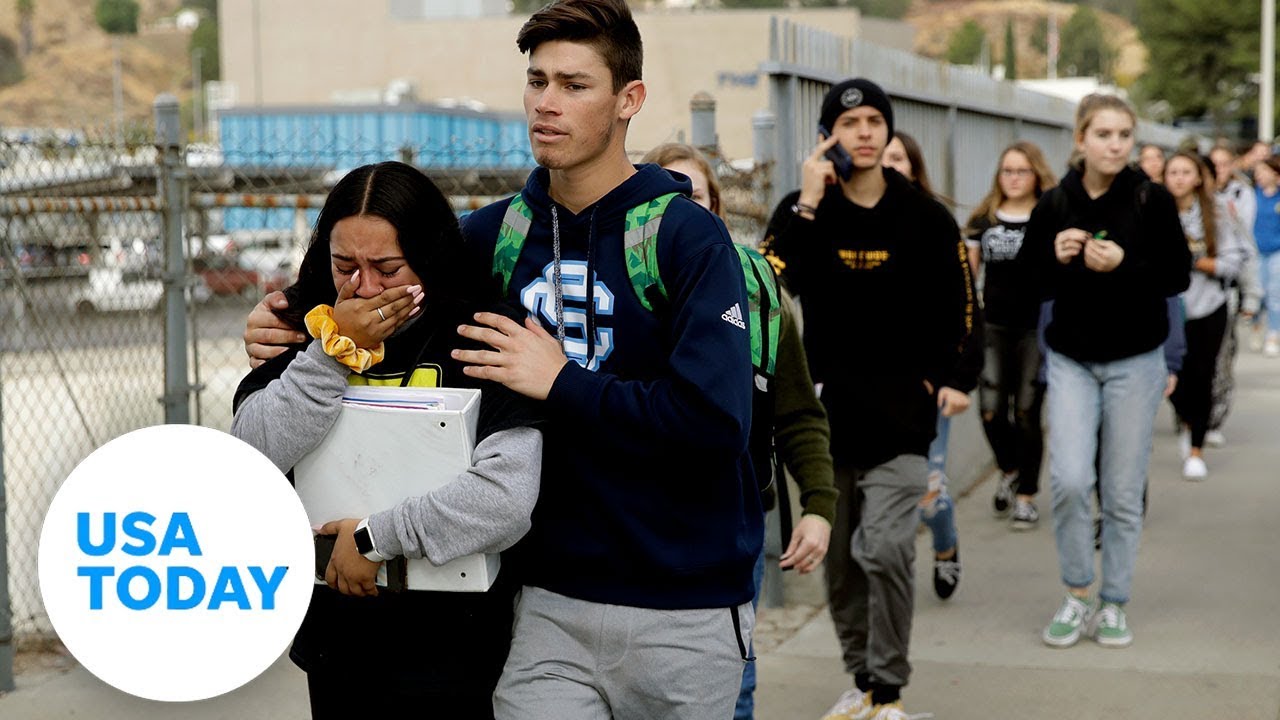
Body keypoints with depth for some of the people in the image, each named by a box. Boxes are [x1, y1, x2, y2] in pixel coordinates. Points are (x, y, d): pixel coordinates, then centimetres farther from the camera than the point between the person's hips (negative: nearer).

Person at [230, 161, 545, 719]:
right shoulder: (306, 328, 1)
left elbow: (507, 499, -27)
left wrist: (375, 536, -18)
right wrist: (336, 350, -18)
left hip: (446, 646, -5)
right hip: (331, 627, 5)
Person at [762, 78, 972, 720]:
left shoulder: (925, 218, 1)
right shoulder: (803, 211, 0)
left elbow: (958, 309, 9)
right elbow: (773, 282, -19)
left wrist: (932, 378, 0)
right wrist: (808, 203, -21)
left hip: (900, 420, -2)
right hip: (826, 414, 2)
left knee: (884, 549, -15)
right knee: (840, 559, 11)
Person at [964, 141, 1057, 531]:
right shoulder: (984, 218, 8)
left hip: (1036, 328, -2)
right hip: (994, 327, 2)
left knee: (1026, 412, 0)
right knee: (991, 410, -2)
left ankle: (1026, 495, 13)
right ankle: (1008, 471, 27)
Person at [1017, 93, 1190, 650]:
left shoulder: (1151, 200, -5)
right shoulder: (1054, 205, 0)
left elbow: (1178, 276, -5)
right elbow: (1029, 282, 5)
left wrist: (1123, 265, -21)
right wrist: (1057, 258, -16)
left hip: (1134, 362, -1)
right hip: (1071, 360, 1)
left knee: (1123, 492, 4)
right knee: (1069, 479, -12)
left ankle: (1113, 604, 19)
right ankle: (1077, 594, 8)